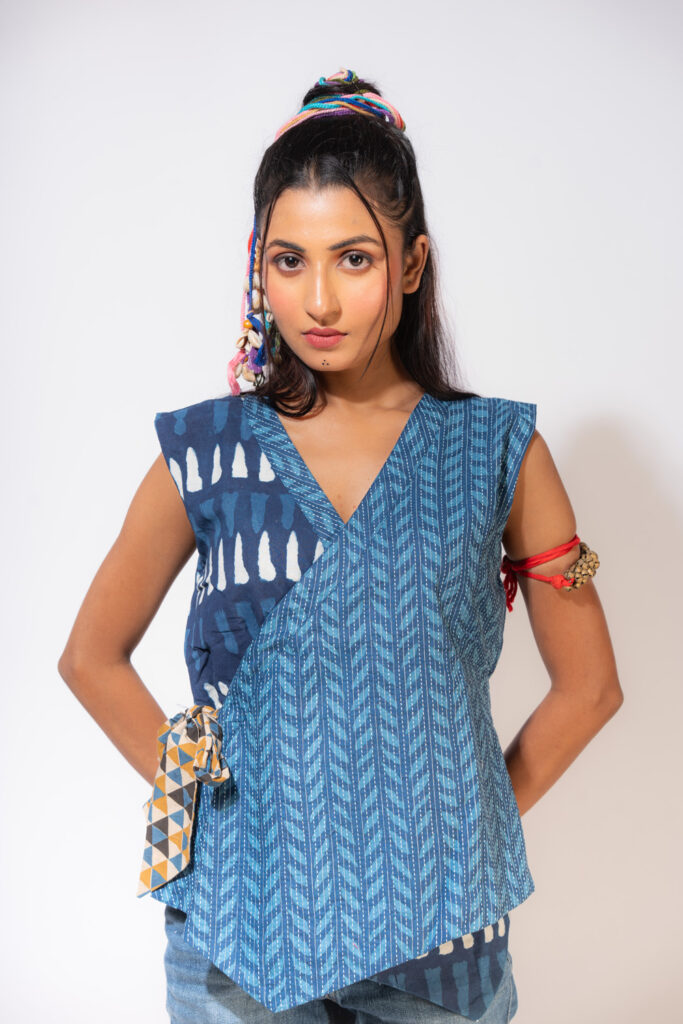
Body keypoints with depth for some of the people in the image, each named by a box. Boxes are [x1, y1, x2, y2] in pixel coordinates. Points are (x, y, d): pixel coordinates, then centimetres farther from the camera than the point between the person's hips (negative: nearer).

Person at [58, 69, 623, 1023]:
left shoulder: (497, 451, -4)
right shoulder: (207, 452, -3)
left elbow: (588, 683, 4)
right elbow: (92, 657, 7)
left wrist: (468, 821, 0)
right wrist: (193, 793, 0)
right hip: (243, 910, 0)